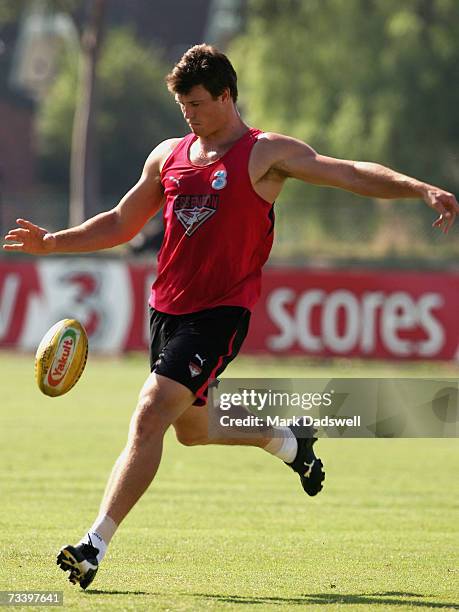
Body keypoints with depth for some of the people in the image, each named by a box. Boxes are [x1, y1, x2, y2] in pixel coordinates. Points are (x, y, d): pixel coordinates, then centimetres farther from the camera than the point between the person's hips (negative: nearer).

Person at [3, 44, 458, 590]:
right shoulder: (168, 156, 12)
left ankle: (94, 544, -19)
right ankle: (288, 443, 46)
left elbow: (352, 174, -10)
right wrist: (53, 243, 10)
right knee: (192, 429, 20)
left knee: (149, 416, -19)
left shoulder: (265, 154, -4)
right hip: (167, 308, 7)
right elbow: (121, 223, 22)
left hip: (219, 313, -7)